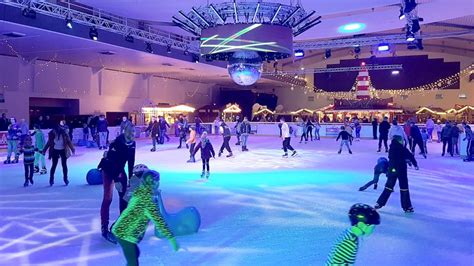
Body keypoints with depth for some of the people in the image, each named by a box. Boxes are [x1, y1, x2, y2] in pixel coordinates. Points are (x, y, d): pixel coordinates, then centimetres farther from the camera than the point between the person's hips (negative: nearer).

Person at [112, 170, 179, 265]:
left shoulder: (139, 192, 3)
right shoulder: (147, 199, -21)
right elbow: (158, 219, -24)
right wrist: (171, 238, -23)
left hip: (121, 230, 9)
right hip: (126, 234, -9)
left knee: (135, 253, 26)